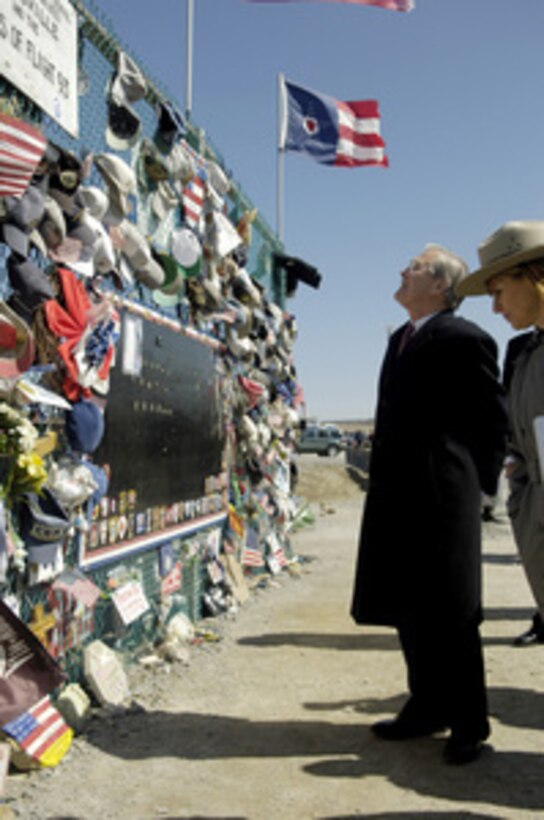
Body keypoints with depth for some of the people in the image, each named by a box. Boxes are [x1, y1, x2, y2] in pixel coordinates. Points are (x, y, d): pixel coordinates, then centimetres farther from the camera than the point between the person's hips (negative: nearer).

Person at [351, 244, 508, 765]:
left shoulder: (463, 339, -10)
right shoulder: (401, 339, 16)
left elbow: (493, 419, -8)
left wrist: (477, 484, -6)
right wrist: (383, 475, 13)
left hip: (441, 497, -9)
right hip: (397, 496, 9)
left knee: (449, 615, 2)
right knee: (407, 609, 15)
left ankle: (467, 723, 18)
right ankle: (427, 706, 31)